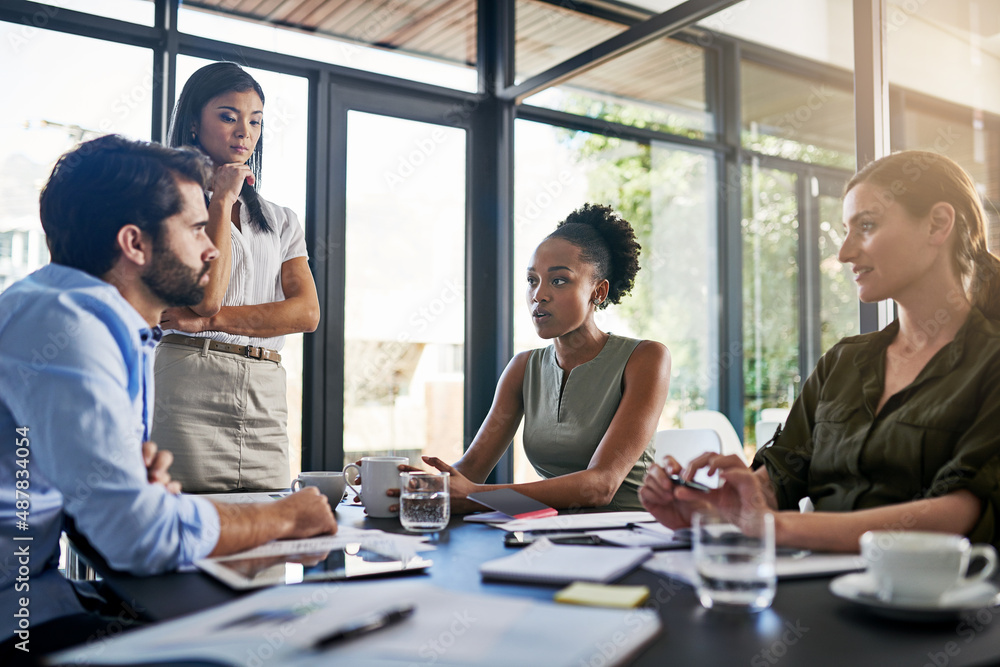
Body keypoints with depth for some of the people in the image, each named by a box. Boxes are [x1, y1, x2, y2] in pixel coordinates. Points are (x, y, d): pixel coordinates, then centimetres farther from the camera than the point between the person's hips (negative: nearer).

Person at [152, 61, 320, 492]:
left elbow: (306, 312, 3)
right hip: (189, 392, -4)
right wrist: (222, 201, -3)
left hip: (266, 402, 4)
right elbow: (205, 295, -10)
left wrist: (210, 320, -7)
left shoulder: (281, 221, 17)